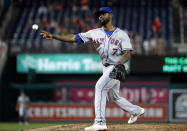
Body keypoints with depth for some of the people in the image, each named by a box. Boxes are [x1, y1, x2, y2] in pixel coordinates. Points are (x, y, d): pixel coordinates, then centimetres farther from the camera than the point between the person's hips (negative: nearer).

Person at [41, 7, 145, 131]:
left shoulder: (121, 34, -4)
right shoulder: (95, 33, 7)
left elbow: (128, 53, -9)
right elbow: (74, 38, 1)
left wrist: (121, 63, -31)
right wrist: (53, 36, -8)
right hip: (107, 68, 7)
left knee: (100, 87, -23)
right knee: (113, 97, 15)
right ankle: (136, 111, 37)